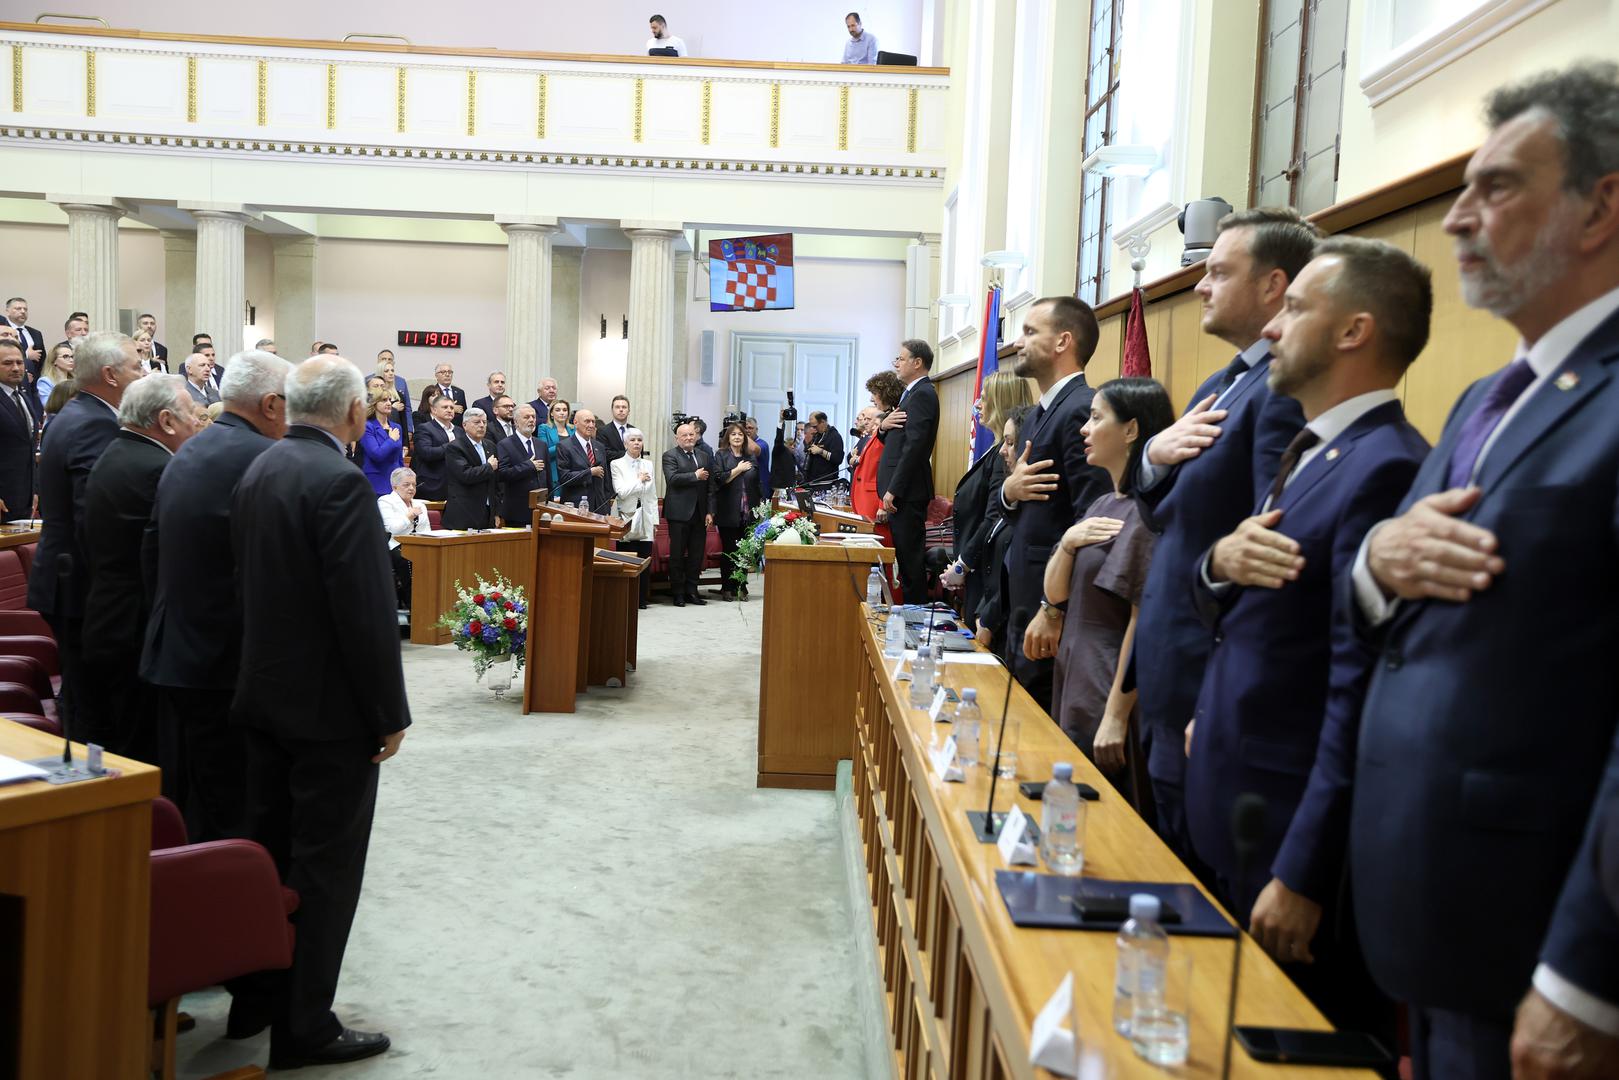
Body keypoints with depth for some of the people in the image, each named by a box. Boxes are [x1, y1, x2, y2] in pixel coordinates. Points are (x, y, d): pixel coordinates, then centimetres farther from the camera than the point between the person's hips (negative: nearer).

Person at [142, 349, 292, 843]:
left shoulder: (185, 453, 10)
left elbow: (151, 549, 15)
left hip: (172, 651, 9)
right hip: (228, 659, -9)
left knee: (188, 794, 19)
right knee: (229, 808, 0)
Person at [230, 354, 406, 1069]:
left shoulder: (258, 471, 6)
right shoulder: (341, 483, -20)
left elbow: (254, 581, 11)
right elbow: (367, 608, -22)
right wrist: (390, 713, -15)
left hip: (266, 694, 9)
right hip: (329, 708, -9)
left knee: (271, 852, 19)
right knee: (325, 868, 3)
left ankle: (260, 998, 33)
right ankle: (304, 1028, 13)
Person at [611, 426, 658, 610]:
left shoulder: (648, 465, 14)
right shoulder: (617, 464, 2)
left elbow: (653, 496, 14)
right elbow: (621, 492, -9)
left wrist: (655, 520, 10)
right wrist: (639, 481, -5)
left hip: (645, 520, 3)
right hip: (626, 519, -3)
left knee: (644, 560, -1)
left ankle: (641, 599, 6)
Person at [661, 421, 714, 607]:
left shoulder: (704, 457, 14)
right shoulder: (670, 455, -2)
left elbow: (710, 487, 12)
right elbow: (672, 478, -18)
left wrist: (710, 512, 6)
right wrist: (695, 476, -13)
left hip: (699, 514, 5)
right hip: (679, 513, -5)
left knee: (697, 554, 7)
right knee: (677, 554, 1)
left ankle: (691, 591, 16)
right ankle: (678, 593, 9)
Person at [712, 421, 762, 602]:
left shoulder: (750, 458, 13)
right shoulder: (721, 456, 1)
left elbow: (758, 483, 17)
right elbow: (719, 479, -11)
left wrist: (761, 503, 11)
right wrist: (738, 469, -9)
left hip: (748, 513, 3)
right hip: (728, 513, -3)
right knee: (728, 551, 1)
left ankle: (741, 587, 12)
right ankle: (727, 588, 9)